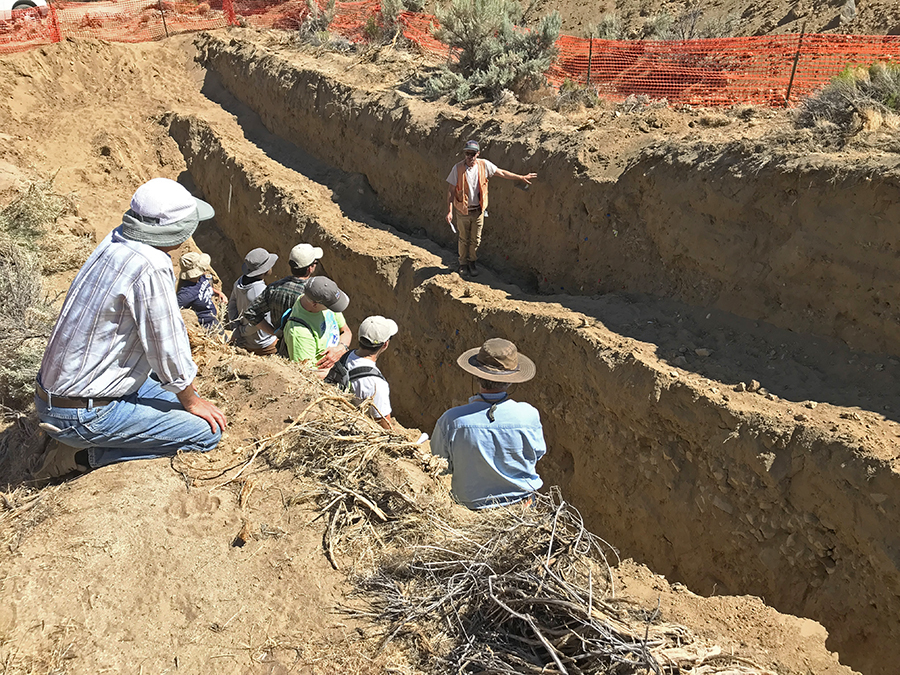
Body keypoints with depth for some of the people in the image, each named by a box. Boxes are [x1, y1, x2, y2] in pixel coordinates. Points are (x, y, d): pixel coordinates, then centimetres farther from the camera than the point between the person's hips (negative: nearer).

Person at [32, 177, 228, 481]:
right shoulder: (150, 268, -27)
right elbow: (168, 347, -18)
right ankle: (84, 453, -4)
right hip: (82, 414, -9)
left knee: (188, 398, 21)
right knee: (207, 431, -10)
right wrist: (191, 401, 0)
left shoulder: (115, 240, 2)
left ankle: (71, 434, 14)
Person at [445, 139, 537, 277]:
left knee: (476, 239, 12)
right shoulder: (458, 168, -13)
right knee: (464, 239, 11)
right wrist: (449, 211, -15)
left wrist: (522, 178, 8)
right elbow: (451, 191, -10)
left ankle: (472, 263, 31)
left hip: (478, 210, 2)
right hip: (463, 210, -2)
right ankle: (463, 263, 29)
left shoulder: (484, 165, -6)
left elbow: (502, 173, 6)